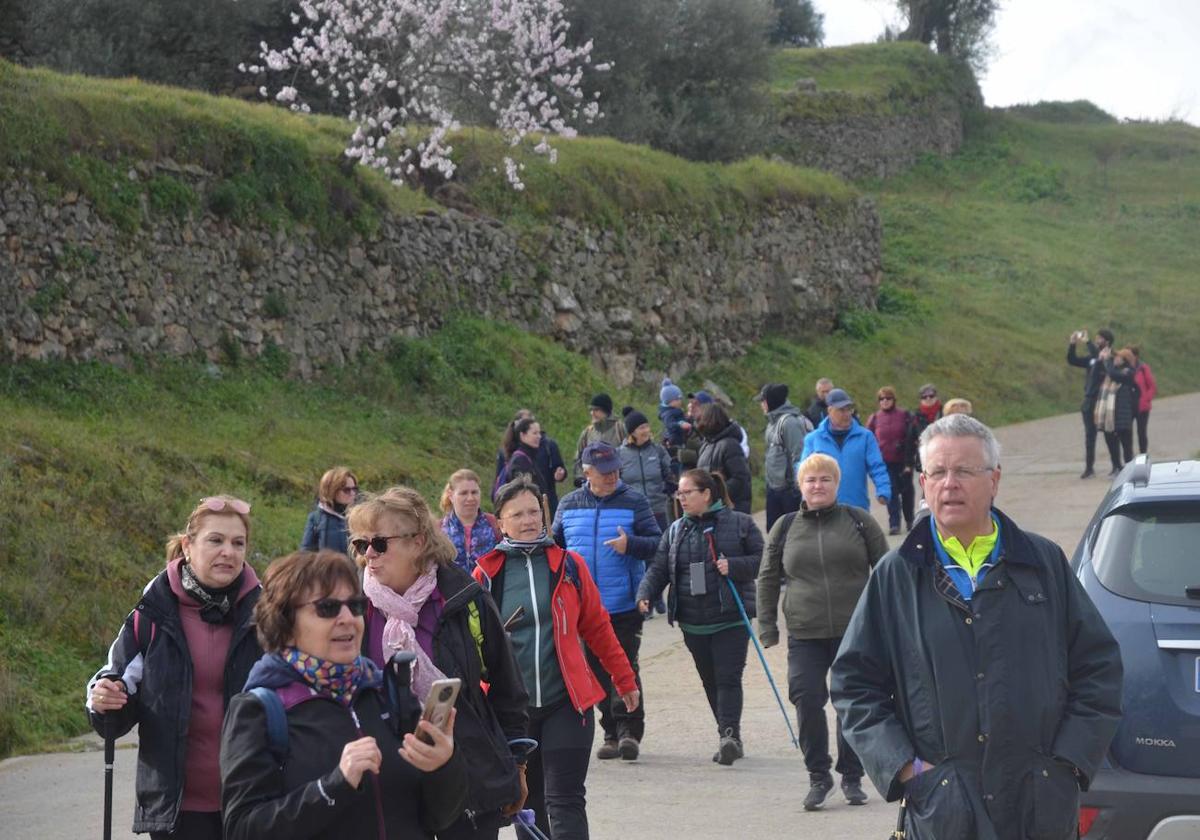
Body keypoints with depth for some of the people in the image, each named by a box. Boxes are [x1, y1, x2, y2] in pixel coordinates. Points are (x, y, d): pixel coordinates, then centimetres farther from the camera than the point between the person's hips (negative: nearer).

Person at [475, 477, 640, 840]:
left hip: (566, 703, -1)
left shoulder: (569, 565, 3)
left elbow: (597, 627, 11)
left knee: (565, 802, -9)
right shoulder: (487, 573, 1)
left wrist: (625, 680, 16)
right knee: (528, 807, 13)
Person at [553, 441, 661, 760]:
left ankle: (629, 731, -7)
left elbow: (657, 543, -4)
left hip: (624, 605, -4)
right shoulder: (569, 504, 8)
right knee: (598, 670, 9)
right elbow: (555, 545, 18)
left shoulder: (633, 501, -2)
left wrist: (631, 545, -22)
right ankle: (612, 734, 18)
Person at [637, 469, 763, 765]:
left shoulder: (739, 523, 0)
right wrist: (646, 594, -9)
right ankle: (730, 738, 17)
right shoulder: (676, 531, 12)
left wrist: (734, 566, -18)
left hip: (730, 618, -5)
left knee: (727, 677, -14)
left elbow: (762, 560, -1)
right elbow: (659, 569, 9)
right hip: (693, 623, 5)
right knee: (710, 682, 8)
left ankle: (729, 734, -18)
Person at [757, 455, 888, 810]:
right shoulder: (785, 528, 9)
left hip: (855, 632, -1)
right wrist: (767, 629, 7)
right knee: (807, 702, -8)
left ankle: (851, 777, 19)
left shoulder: (859, 521, 4)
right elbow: (767, 579, 13)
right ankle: (818, 776, 8)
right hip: (804, 635, 1)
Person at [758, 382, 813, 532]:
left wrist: (796, 487, -19)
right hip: (774, 486, 9)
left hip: (789, 488, -9)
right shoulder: (774, 420, 12)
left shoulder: (789, 421, -16)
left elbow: (798, 455, -19)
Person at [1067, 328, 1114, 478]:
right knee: (1089, 436, 9)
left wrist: (1087, 343, -24)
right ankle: (1089, 467, 15)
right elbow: (1072, 360, 17)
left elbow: (1098, 356, -30)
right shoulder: (1092, 358, 13)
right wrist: (1072, 344, 4)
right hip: (1089, 403, 7)